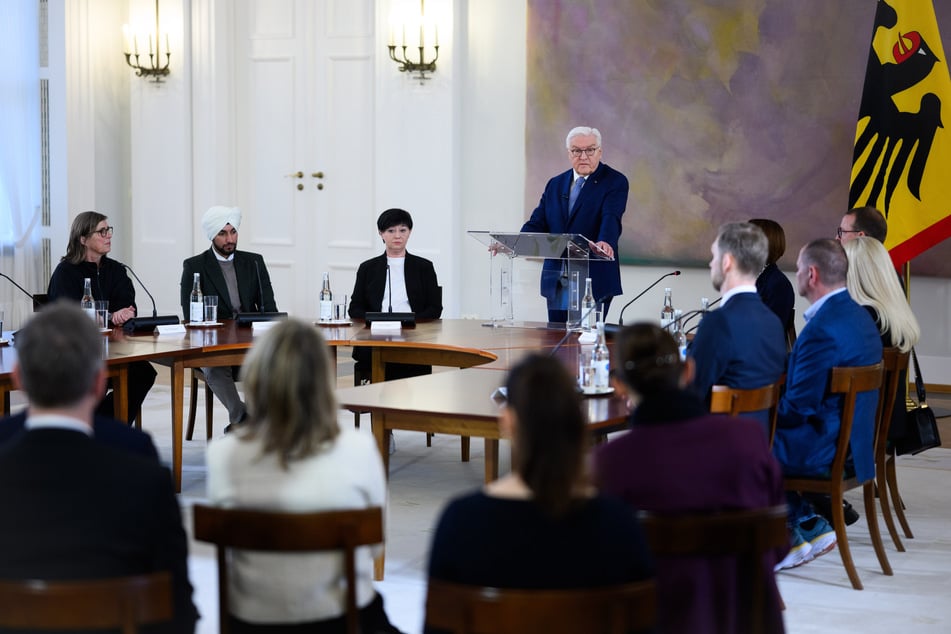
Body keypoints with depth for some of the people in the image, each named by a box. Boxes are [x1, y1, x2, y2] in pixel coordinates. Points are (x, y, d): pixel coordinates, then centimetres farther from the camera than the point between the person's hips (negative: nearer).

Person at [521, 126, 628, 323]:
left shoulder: (615, 182, -1)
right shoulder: (555, 184, 16)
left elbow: (611, 218, -17)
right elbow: (538, 223, 9)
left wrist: (605, 242, -39)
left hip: (593, 282, -5)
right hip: (556, 283, 5)